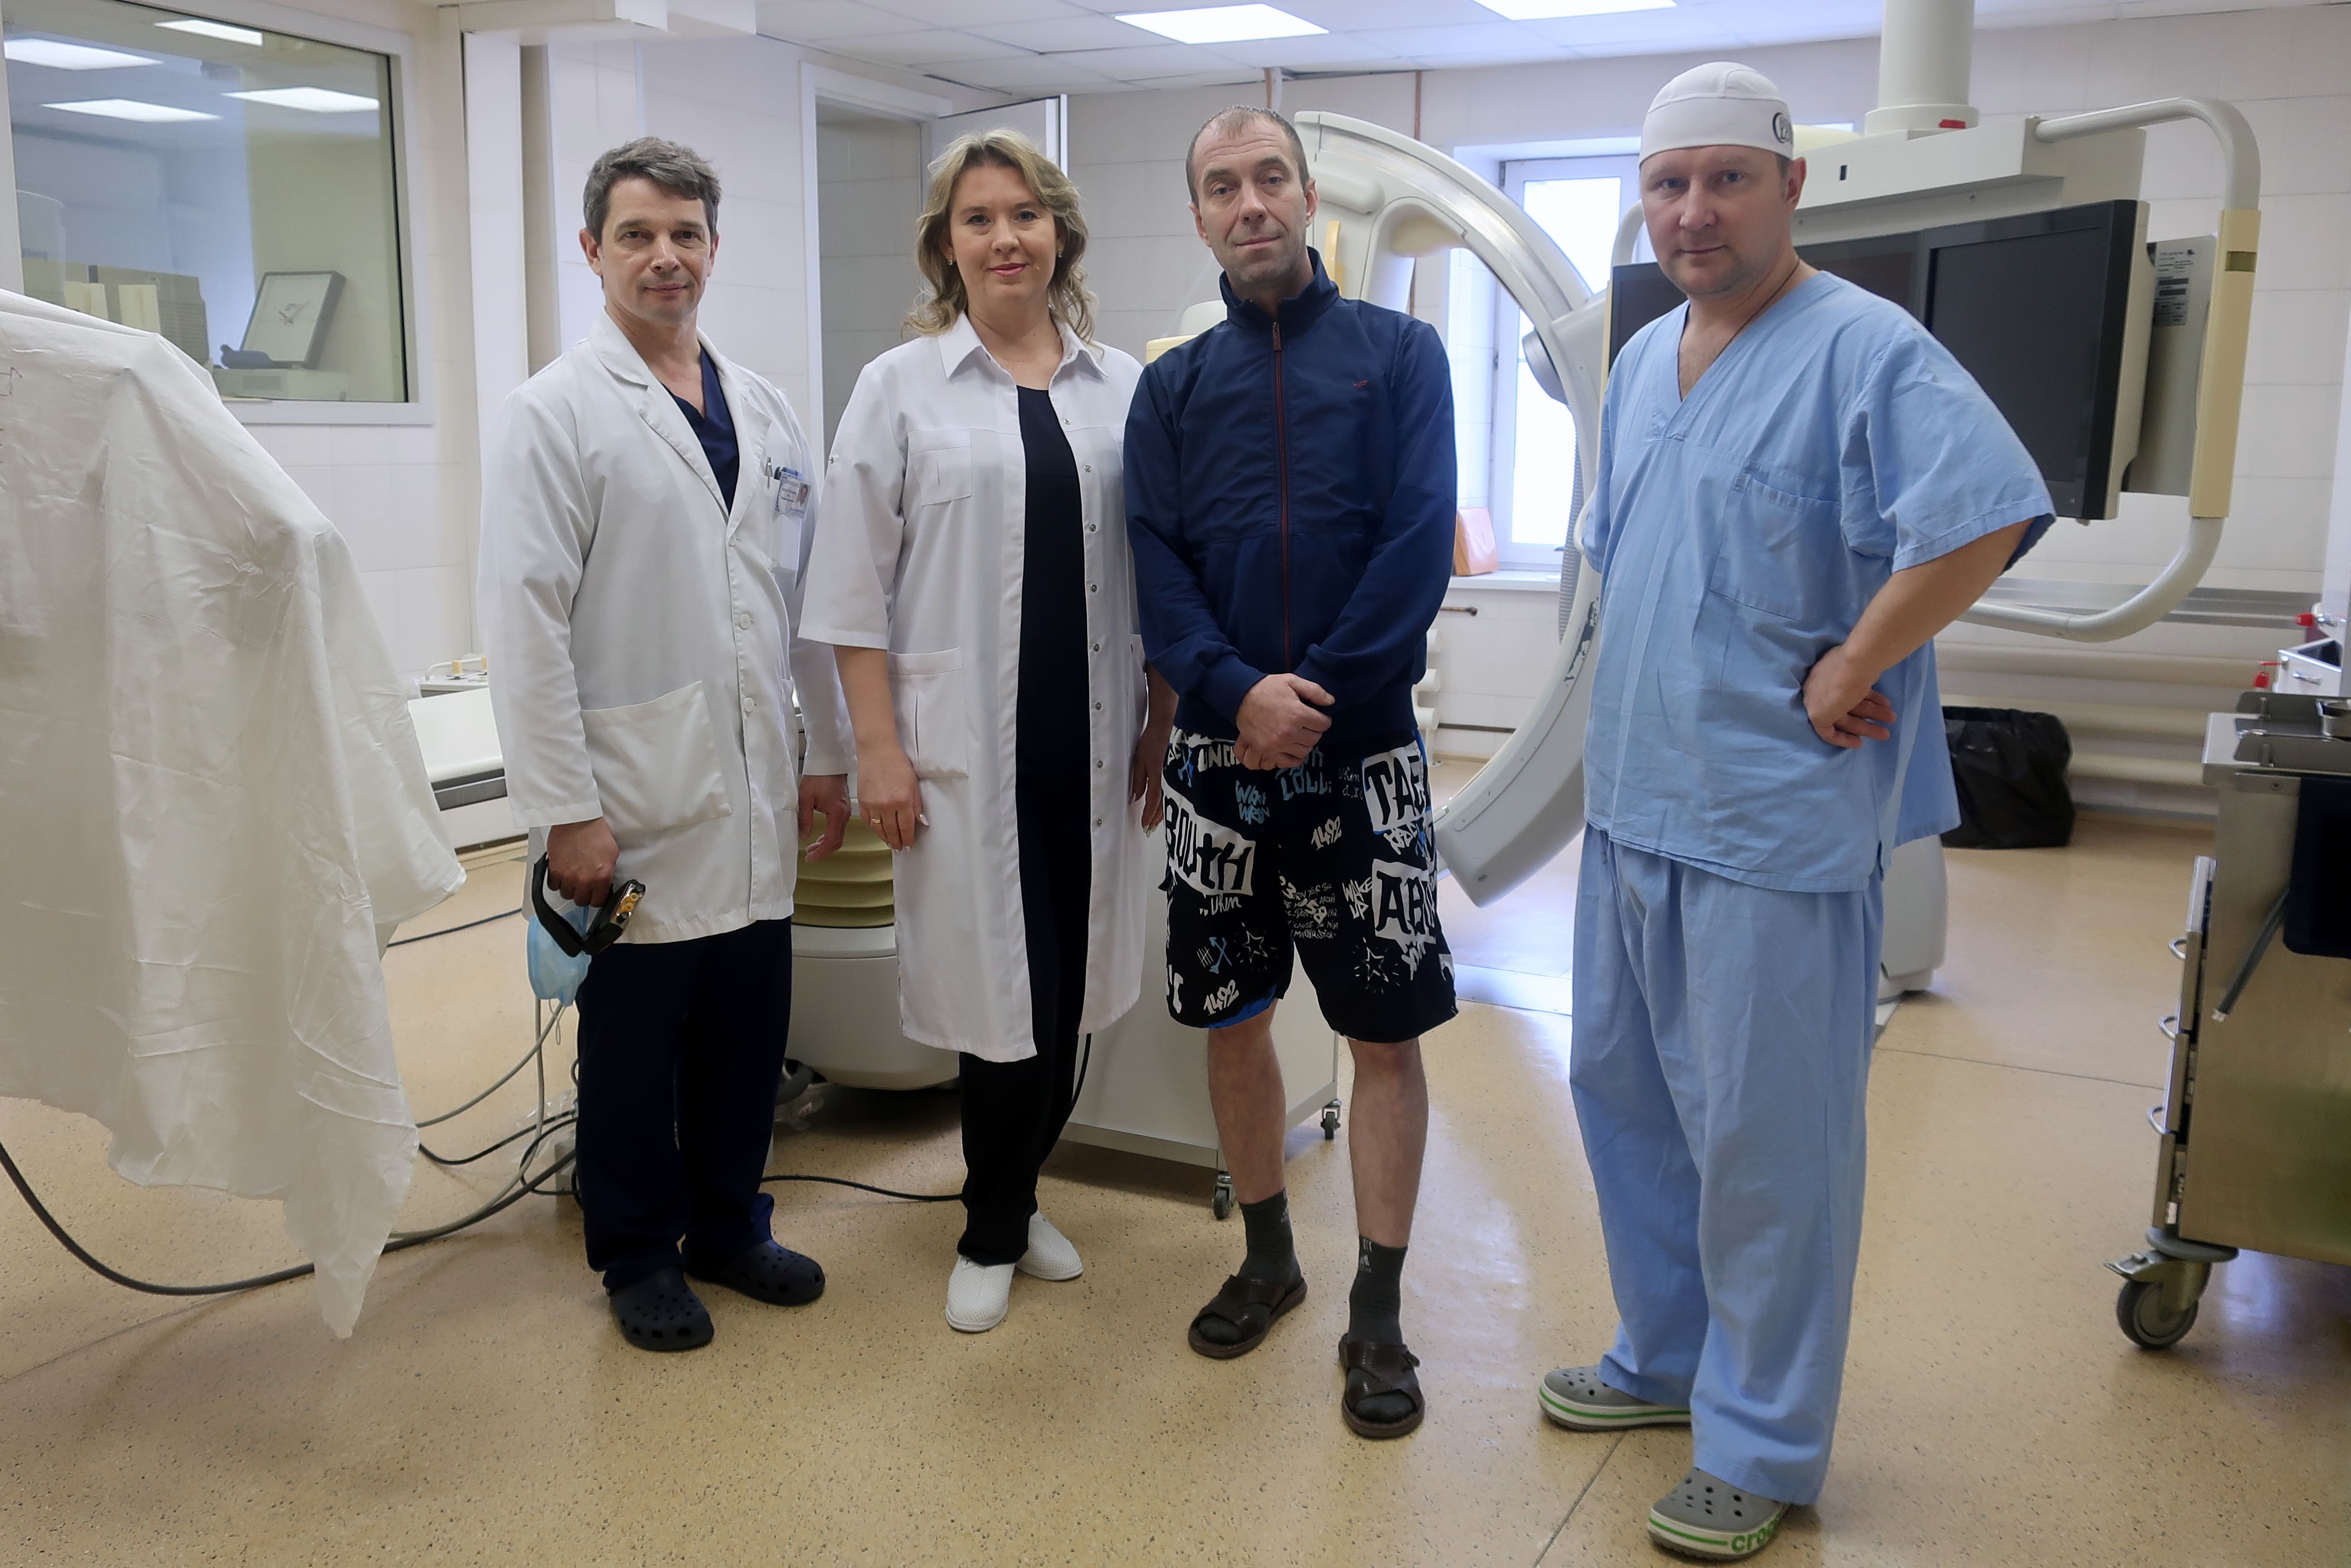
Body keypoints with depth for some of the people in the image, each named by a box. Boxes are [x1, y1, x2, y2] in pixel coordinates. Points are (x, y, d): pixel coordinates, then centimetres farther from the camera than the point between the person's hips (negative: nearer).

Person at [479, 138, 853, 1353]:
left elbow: (807, 593, 14)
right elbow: (525, 620, -11)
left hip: (753, 798, 5)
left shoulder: (764, 411, 11)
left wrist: (829, 750, 12)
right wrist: (565, 809, -14)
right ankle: (637, 1255, 27)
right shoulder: (556, 412, -5)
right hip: (635, 800, -5)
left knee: (748, 1029, 13)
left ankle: (729, 1227, 33)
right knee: (634, 1039, 8)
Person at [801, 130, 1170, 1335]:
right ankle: (992, 1234, 23)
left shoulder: (1122, 387, 9)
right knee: (1000, 992, 0)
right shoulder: (901, 387, 1)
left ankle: (1010, 1207, 33)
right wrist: (878, 747, -7)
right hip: (966, 745, -3)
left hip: (1091, 739, 3)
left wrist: (1165, 721, 8)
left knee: (1068, 989, 10)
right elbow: (854, 588, -2)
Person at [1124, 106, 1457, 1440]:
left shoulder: (1399, 353, 2)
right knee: (1232, 1015, 11)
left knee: (1388, 1030, 1)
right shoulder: (1174, 386, 9)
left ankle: (1380, 1308, 15)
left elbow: (1421, 542, -9)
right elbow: (1154, 563, -1)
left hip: (1361, 753, -2)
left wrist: (1315, 700, -16)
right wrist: (1234, 691, -17)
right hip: (1221, 754, 3)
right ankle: (1269, 1256, 31)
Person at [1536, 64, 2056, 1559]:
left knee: (1764, 1140, 2)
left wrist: (1848, 671, -22)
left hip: (1777, 827, -8)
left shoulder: (1867, 349, -14)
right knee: (1625, 1088, 19)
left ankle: (1763, 1447, 20)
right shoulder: (1644, 360, 12)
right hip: (1635, 803, 9)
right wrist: (1628, 730, 14)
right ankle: (1667, 1357, 38)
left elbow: (1986, 515, -29)